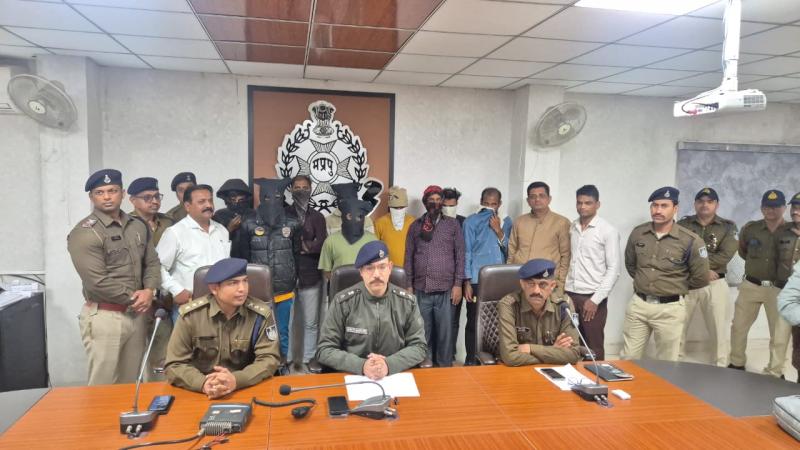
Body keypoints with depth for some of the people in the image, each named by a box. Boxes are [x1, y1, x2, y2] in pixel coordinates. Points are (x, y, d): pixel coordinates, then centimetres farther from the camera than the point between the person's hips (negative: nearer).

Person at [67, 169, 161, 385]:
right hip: (104, 317, -6)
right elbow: (97, 282, -17)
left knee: (130, 382, 15)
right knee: (103, 385, 2)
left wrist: (149, 290, -6)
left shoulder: (138, 226, 10)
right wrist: (132, 297, -9)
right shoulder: (85, 233, -11)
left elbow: (152, 262, 13)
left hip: (137, 314, 6)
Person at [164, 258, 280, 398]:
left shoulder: (261, 313, -7)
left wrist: (236, 380, -26)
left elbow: (269, 359, -8)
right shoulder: (190, 315, -7)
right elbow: (174, 365, -5)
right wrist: (203, 383, -23)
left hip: (248, 391, -1)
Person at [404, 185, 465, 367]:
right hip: (421, 289, 1)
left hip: (446, 289, -1)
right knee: (423, 332, 7)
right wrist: (408, 285, 5)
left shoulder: (453, 224, 6)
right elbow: (409, 257, 9)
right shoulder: (415, 226, 9)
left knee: (445, 332, 4)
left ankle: (445, 367, 17)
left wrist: (458, 284, -2)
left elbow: (460, 255, 4)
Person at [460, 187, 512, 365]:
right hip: (476, 280, -3)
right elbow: (466, 252, -3)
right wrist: (467, 282, -8)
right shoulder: (471, 222, 0)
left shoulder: (506, 222, 11)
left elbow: (510, 251, 6)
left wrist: (499, 231, -8)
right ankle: (470, 360, 12)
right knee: (474, 322, 1)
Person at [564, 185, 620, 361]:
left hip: (592, 297, -4)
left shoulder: (608, 231, -7)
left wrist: (595, 299, -13)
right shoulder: (571, 227, 8)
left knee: (593, 348, 5)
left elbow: (613, 269, -9)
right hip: (570, 295, 4)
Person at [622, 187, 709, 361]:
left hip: (669, 308, -3)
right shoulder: (638, 233, 0)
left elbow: (700, 278, -2)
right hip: (638, 304, 3)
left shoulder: (690, 241, -12)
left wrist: (676, 288, 8)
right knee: (628, 360, 11)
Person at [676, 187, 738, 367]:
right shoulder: (683, 224, 3)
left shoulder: (728, 227, 3)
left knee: (718, 329, 8)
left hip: (715, 284, 0)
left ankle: (720, 367, 22)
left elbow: (725, 256, -11)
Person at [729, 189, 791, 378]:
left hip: (779, 288, -2)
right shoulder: (750, 228, 1)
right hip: (750, 285, 2)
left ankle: (775, 373, 18)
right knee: (738, 326, 11)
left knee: (780, 332, 4)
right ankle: (736, 364, 29)